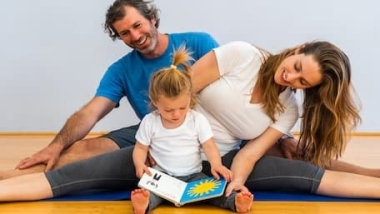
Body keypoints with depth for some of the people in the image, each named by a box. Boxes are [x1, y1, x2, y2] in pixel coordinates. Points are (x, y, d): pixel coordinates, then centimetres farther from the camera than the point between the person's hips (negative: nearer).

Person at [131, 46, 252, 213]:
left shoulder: (198, 119, 0)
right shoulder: (149, 122, -1)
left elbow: (209, 146, -2)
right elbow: (140, 149, 5)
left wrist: (216, 164, -23)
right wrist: (139, 165, -17)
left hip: (193, 175, 1)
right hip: (162, 175, -1)